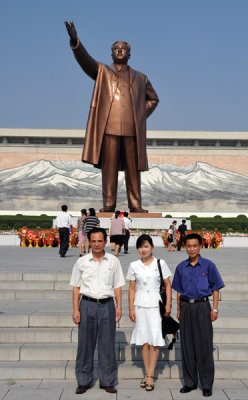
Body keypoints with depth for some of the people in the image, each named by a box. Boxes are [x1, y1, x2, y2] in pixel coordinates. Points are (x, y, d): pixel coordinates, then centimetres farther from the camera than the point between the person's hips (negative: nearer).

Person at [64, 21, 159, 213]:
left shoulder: (140, 78, 21)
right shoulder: (102, 71, 15)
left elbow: (153, 99, 28)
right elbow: (85, 59, -1)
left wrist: (142, 115, 12)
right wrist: (75, 41, -19)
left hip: (133, 130, 2)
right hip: (109, 128, -1)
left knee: (133, 169, 1)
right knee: (109, 168, -3)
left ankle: (135, 204, 5)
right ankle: (109, 204, 1)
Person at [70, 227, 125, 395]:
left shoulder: (113, 261, 3)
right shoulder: (81, 262, 2)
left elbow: (117, 286, 7)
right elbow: (76, 287, 4)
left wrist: (119, 306, -1)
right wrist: (75, 309, -1)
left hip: (107, 305, 0)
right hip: (87, 305, 0)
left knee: (107, 344, 5)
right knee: (85, 344, 5)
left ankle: (107, 381, 18)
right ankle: (84, 381, 18)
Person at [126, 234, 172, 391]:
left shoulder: (160, 263, -1)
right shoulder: (134, 266, 5)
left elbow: (168, 285, 1)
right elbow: (132, 288, 6)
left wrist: (168, 304, -7)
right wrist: (131, 309, 2)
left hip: (155, 304, -2)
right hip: (140, 305, 2)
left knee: (154, 340, -4)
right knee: (144, 340, 7)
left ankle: (150, 376, 1)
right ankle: (147, 374, 16)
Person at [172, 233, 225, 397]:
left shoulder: (208, 265, -2)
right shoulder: (181, 267, 7)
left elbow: (215, 288, 0)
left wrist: (215, 309, -6)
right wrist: (179, 309, 10)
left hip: (202, 306, -3)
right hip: (186, 307, 3)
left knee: (204, 346, 0)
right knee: (187, 346, 8)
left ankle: (207, 384, 12)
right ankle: (190, 382, 20)